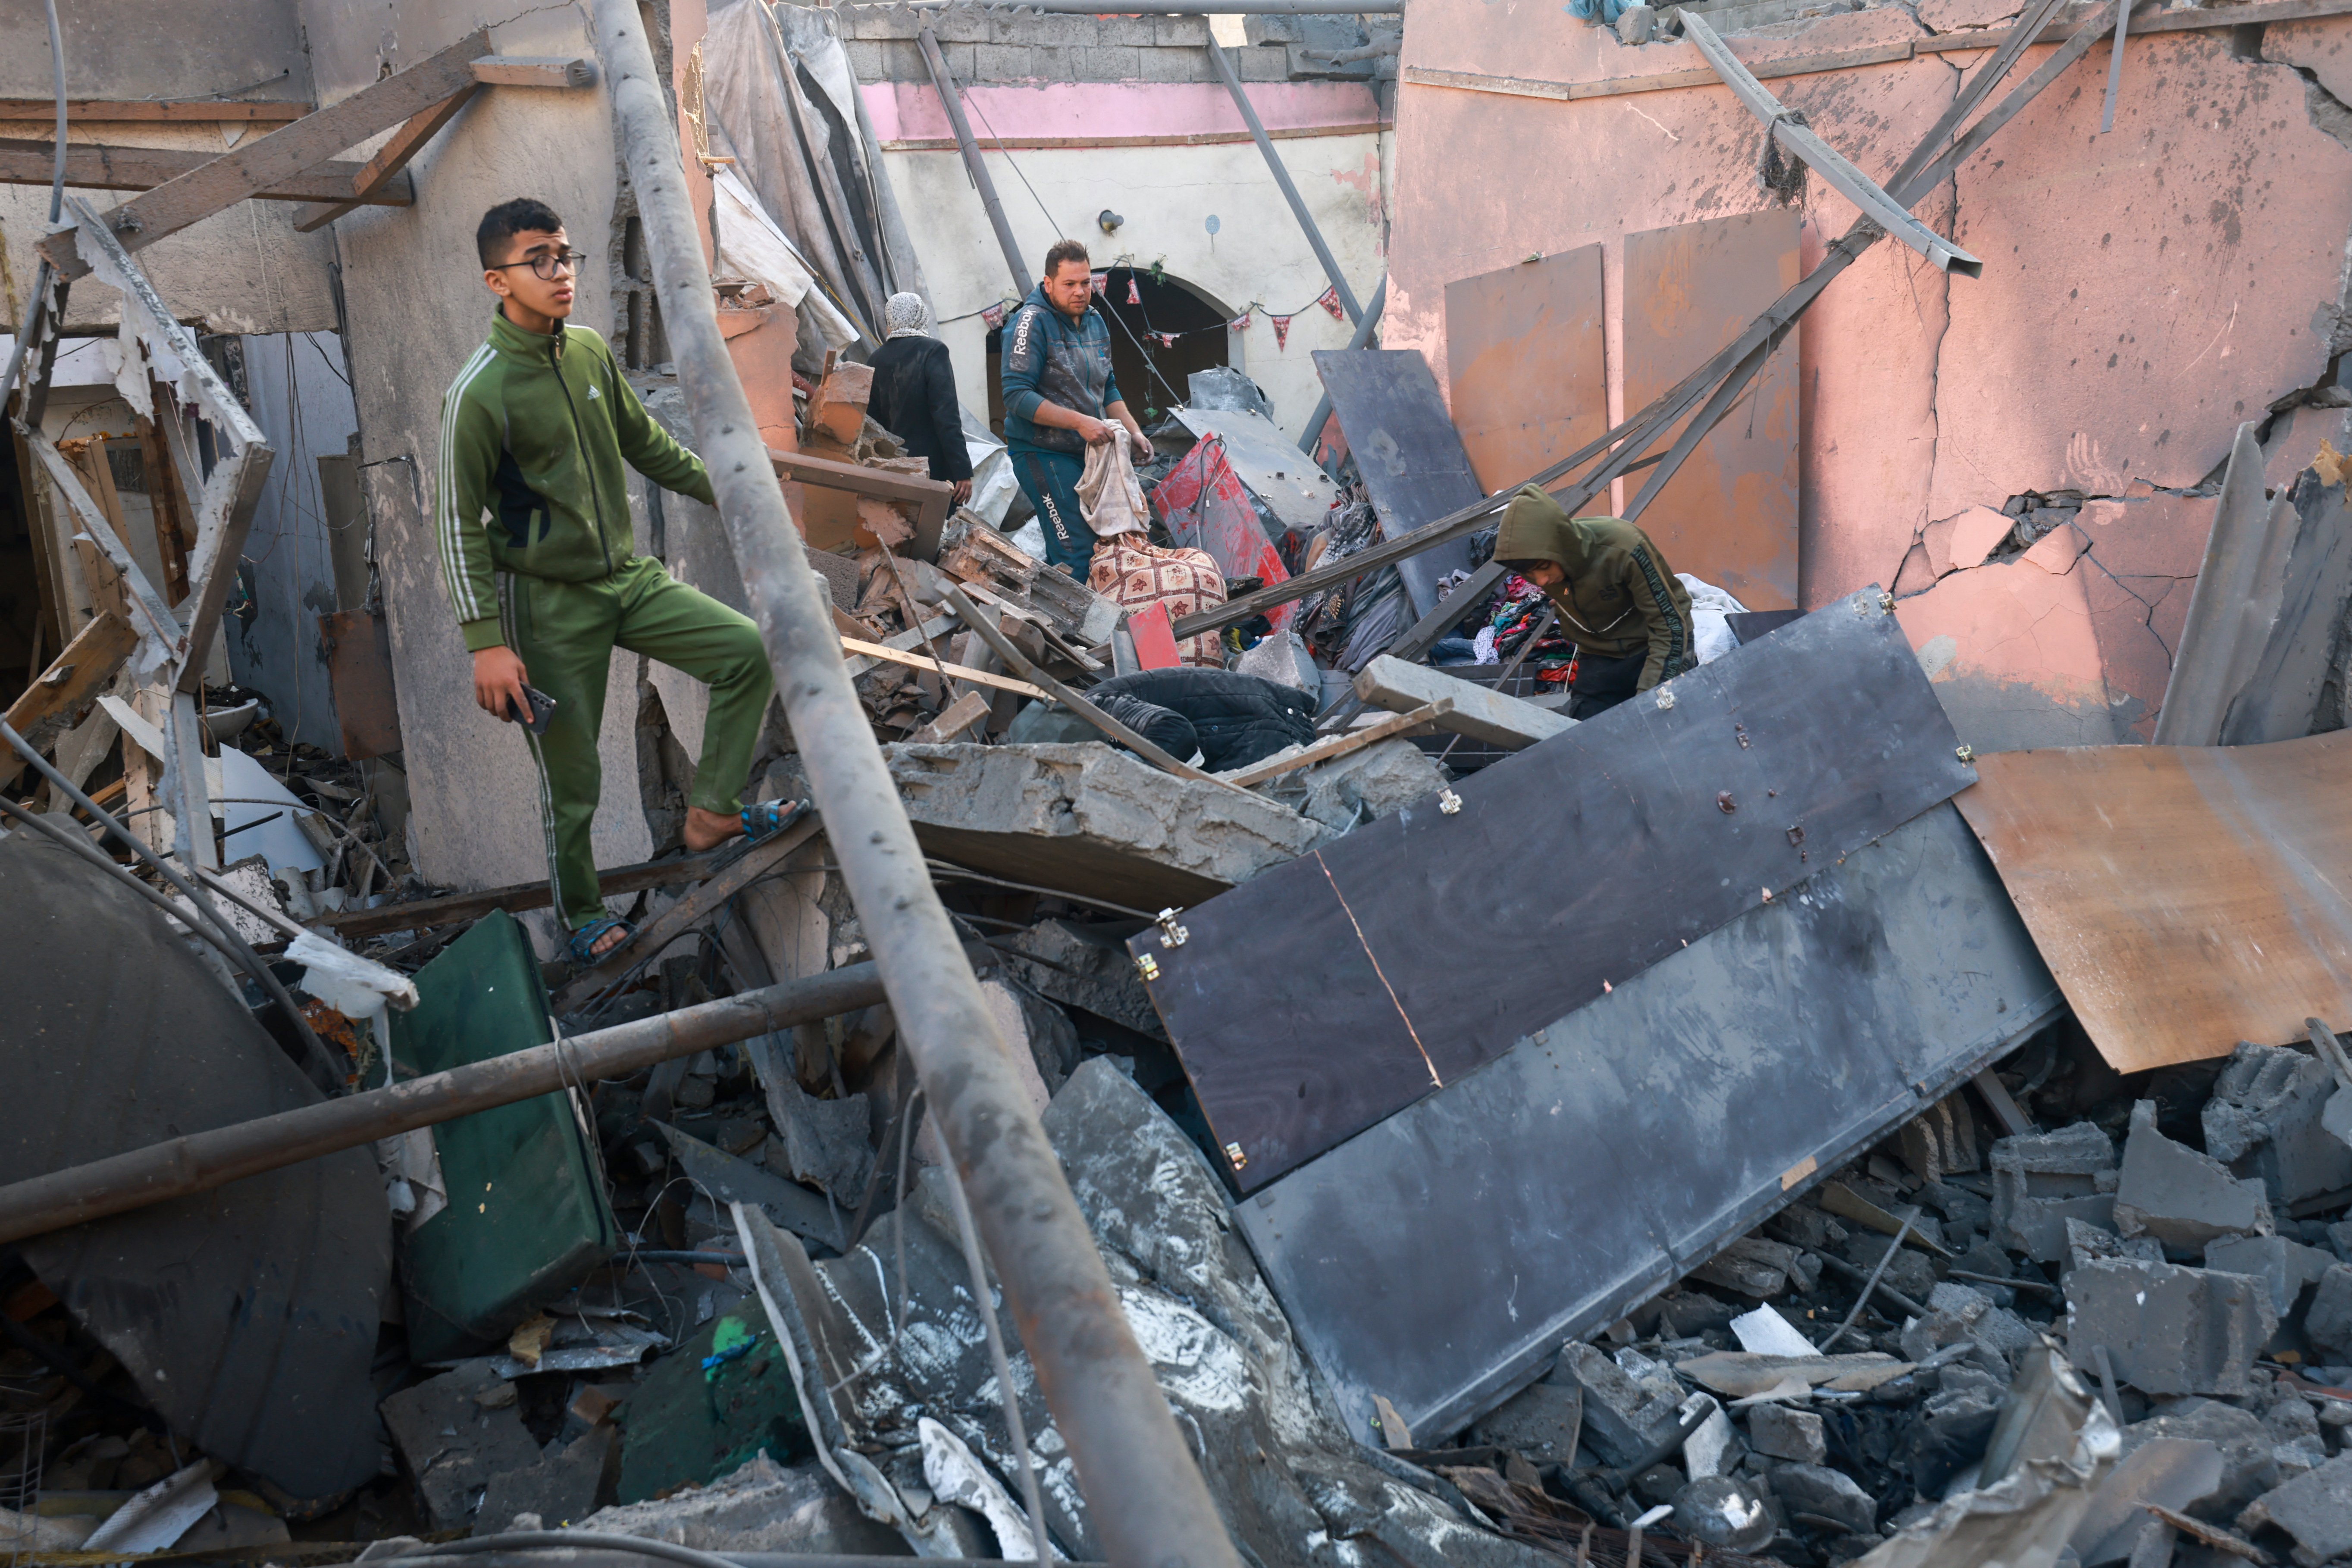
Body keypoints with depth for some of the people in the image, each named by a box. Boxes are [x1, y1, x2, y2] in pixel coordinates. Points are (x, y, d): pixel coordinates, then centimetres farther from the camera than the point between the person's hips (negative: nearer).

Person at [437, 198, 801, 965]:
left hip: (630, 578, 6)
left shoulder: (590, 352, 3)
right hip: (549, 602, -6)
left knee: (749, 651, -4)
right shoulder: (480, 391, -17)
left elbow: (646, 444, 18)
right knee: (570, 776, 3)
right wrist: (485, 641, -18)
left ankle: (709, 812, 7)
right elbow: (458, 522, -14)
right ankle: (580, 910, 26)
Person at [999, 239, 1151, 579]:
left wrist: (1135, 432, 10)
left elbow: (1108, 389, 24)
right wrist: (1080, 422, -24)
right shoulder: (1032, 322, -13)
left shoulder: (1095, 324, 13)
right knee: (1077, 552, -17)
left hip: (1087, 451, 9)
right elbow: (1017, 396, -20)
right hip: (1044, 454, -9)